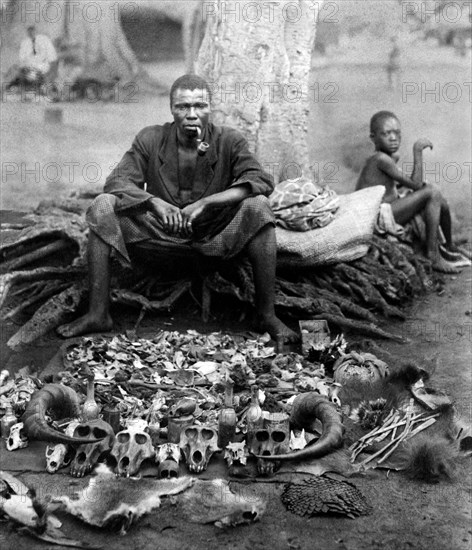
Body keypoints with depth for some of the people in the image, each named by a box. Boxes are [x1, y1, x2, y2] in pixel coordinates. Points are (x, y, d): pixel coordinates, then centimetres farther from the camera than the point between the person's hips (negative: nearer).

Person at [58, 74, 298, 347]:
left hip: (215, 234, -1)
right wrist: (155, 202, -29)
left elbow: (261, 181, -19)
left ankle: (266, 316, -21)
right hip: (160, 231, 1)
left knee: (258, 206, -28)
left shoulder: (229, 141, -6)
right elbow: (117, 181, -8)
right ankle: (98, 314, -16)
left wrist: (205, 202, -31)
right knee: (102, 206, -19)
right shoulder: (151, 139, -3)